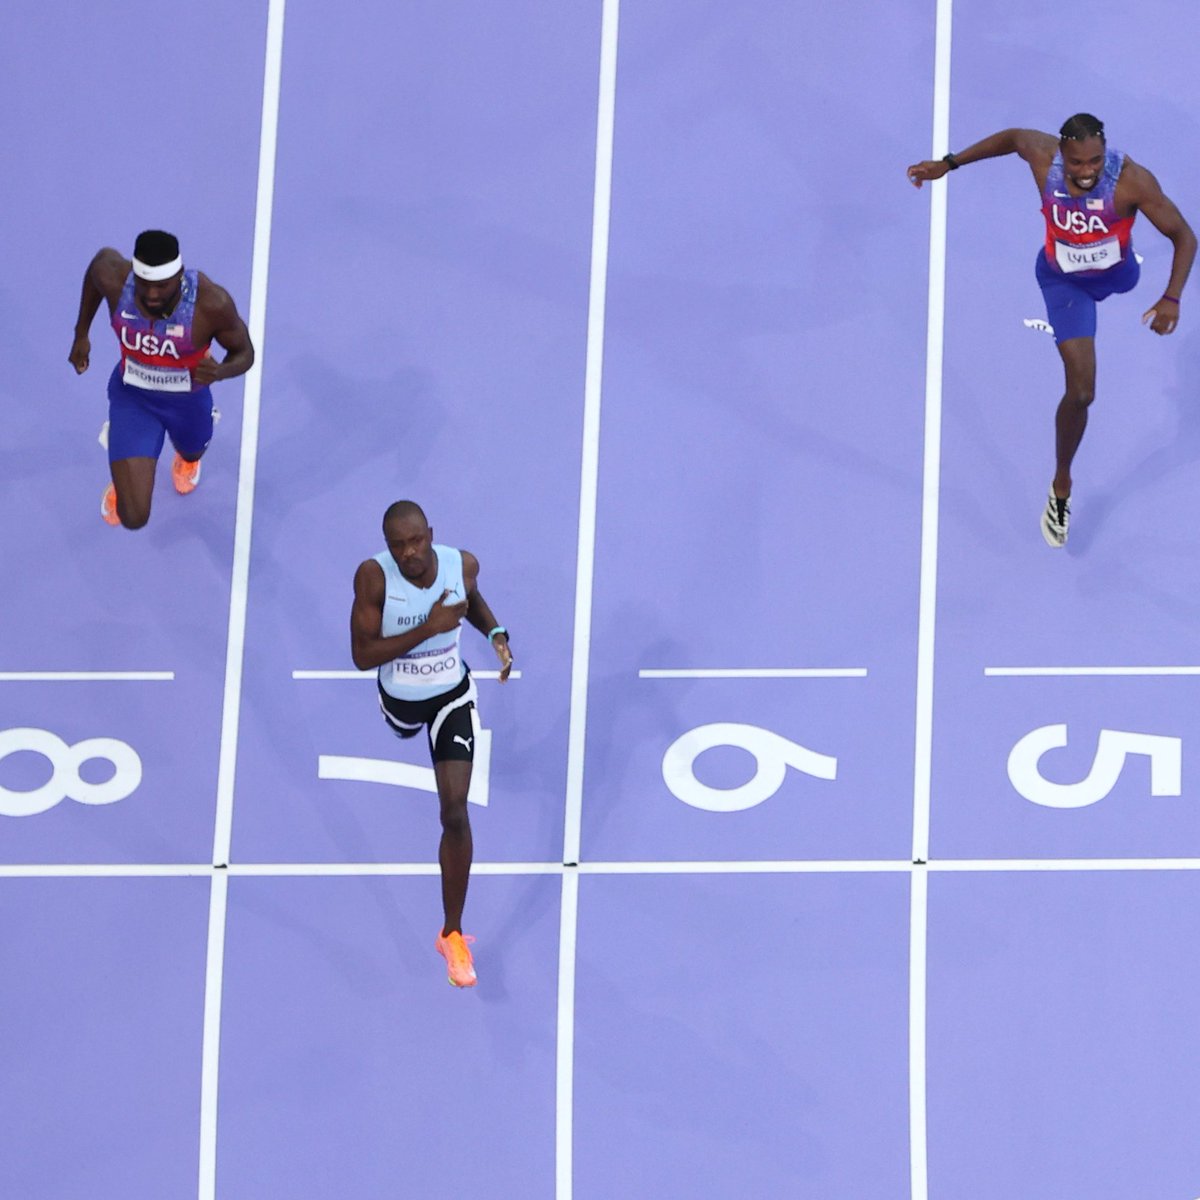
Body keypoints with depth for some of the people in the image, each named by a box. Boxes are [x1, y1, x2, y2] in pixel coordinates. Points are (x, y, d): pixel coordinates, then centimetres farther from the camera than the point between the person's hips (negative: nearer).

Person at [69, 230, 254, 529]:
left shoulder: (212, 302, -37)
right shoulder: (113, 277, -32)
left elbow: (244, 353, -19)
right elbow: (104, 256, -5)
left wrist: (220, 372, -43)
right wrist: (81, 333, 3)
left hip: (189, 399, 0)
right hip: (132, 397, 0)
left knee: (192, 452, 35)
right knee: (133, 518, -8)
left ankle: (187, 458, 77)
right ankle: (123, 479, 32)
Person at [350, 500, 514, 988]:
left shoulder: (462, 564, -23)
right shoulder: (374, 576, -32)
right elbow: (362, 656, -32)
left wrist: (496, 633, -15)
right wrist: (429, 627, -40)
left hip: (451, 695, 0)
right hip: (399, 697, 1)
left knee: (455, 814, -9)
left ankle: (452, 934, 4)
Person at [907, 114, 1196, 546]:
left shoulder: (1131, 180, -38)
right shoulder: (1042, 154, -32)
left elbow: (1184, 237, -29)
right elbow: (1013, 137, -6)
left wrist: (1172, 298, -41)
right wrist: (949, 164, -3)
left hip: (1115, 272, 1)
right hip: (1063, 280, -1)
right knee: (1081, 392, -9)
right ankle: (1062, 486, 15)